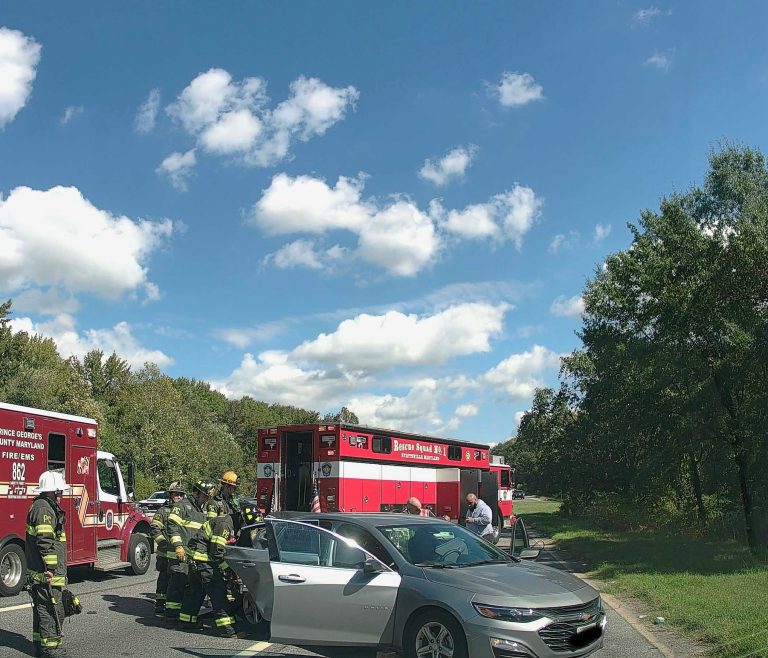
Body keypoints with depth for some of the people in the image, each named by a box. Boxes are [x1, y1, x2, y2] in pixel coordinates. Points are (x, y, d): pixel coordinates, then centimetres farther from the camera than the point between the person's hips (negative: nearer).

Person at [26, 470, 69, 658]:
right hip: (46, 573, -11)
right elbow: (45, 541, -24)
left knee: (42, 608, 17)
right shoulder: (43, 508, -17)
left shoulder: (42, 506, 17)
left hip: (38, 572, 11)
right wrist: (51, 568, -24)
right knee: (52, 610, -5)